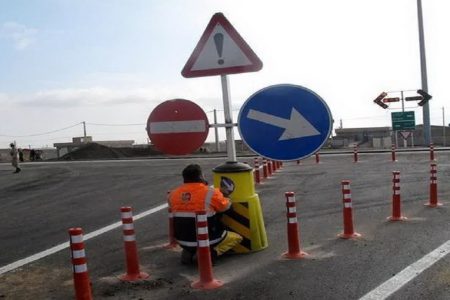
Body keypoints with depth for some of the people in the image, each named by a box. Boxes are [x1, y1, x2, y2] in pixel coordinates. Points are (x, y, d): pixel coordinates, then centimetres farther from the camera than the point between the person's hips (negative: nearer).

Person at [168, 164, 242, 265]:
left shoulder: (173, 194, -3)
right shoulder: (210, 193, -15)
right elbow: (226, 206, 0)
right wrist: (222, 195, 21)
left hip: (182, 241, 5)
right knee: (236, 238, 18)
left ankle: (188, 252, 12)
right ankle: (211, 252, -3)